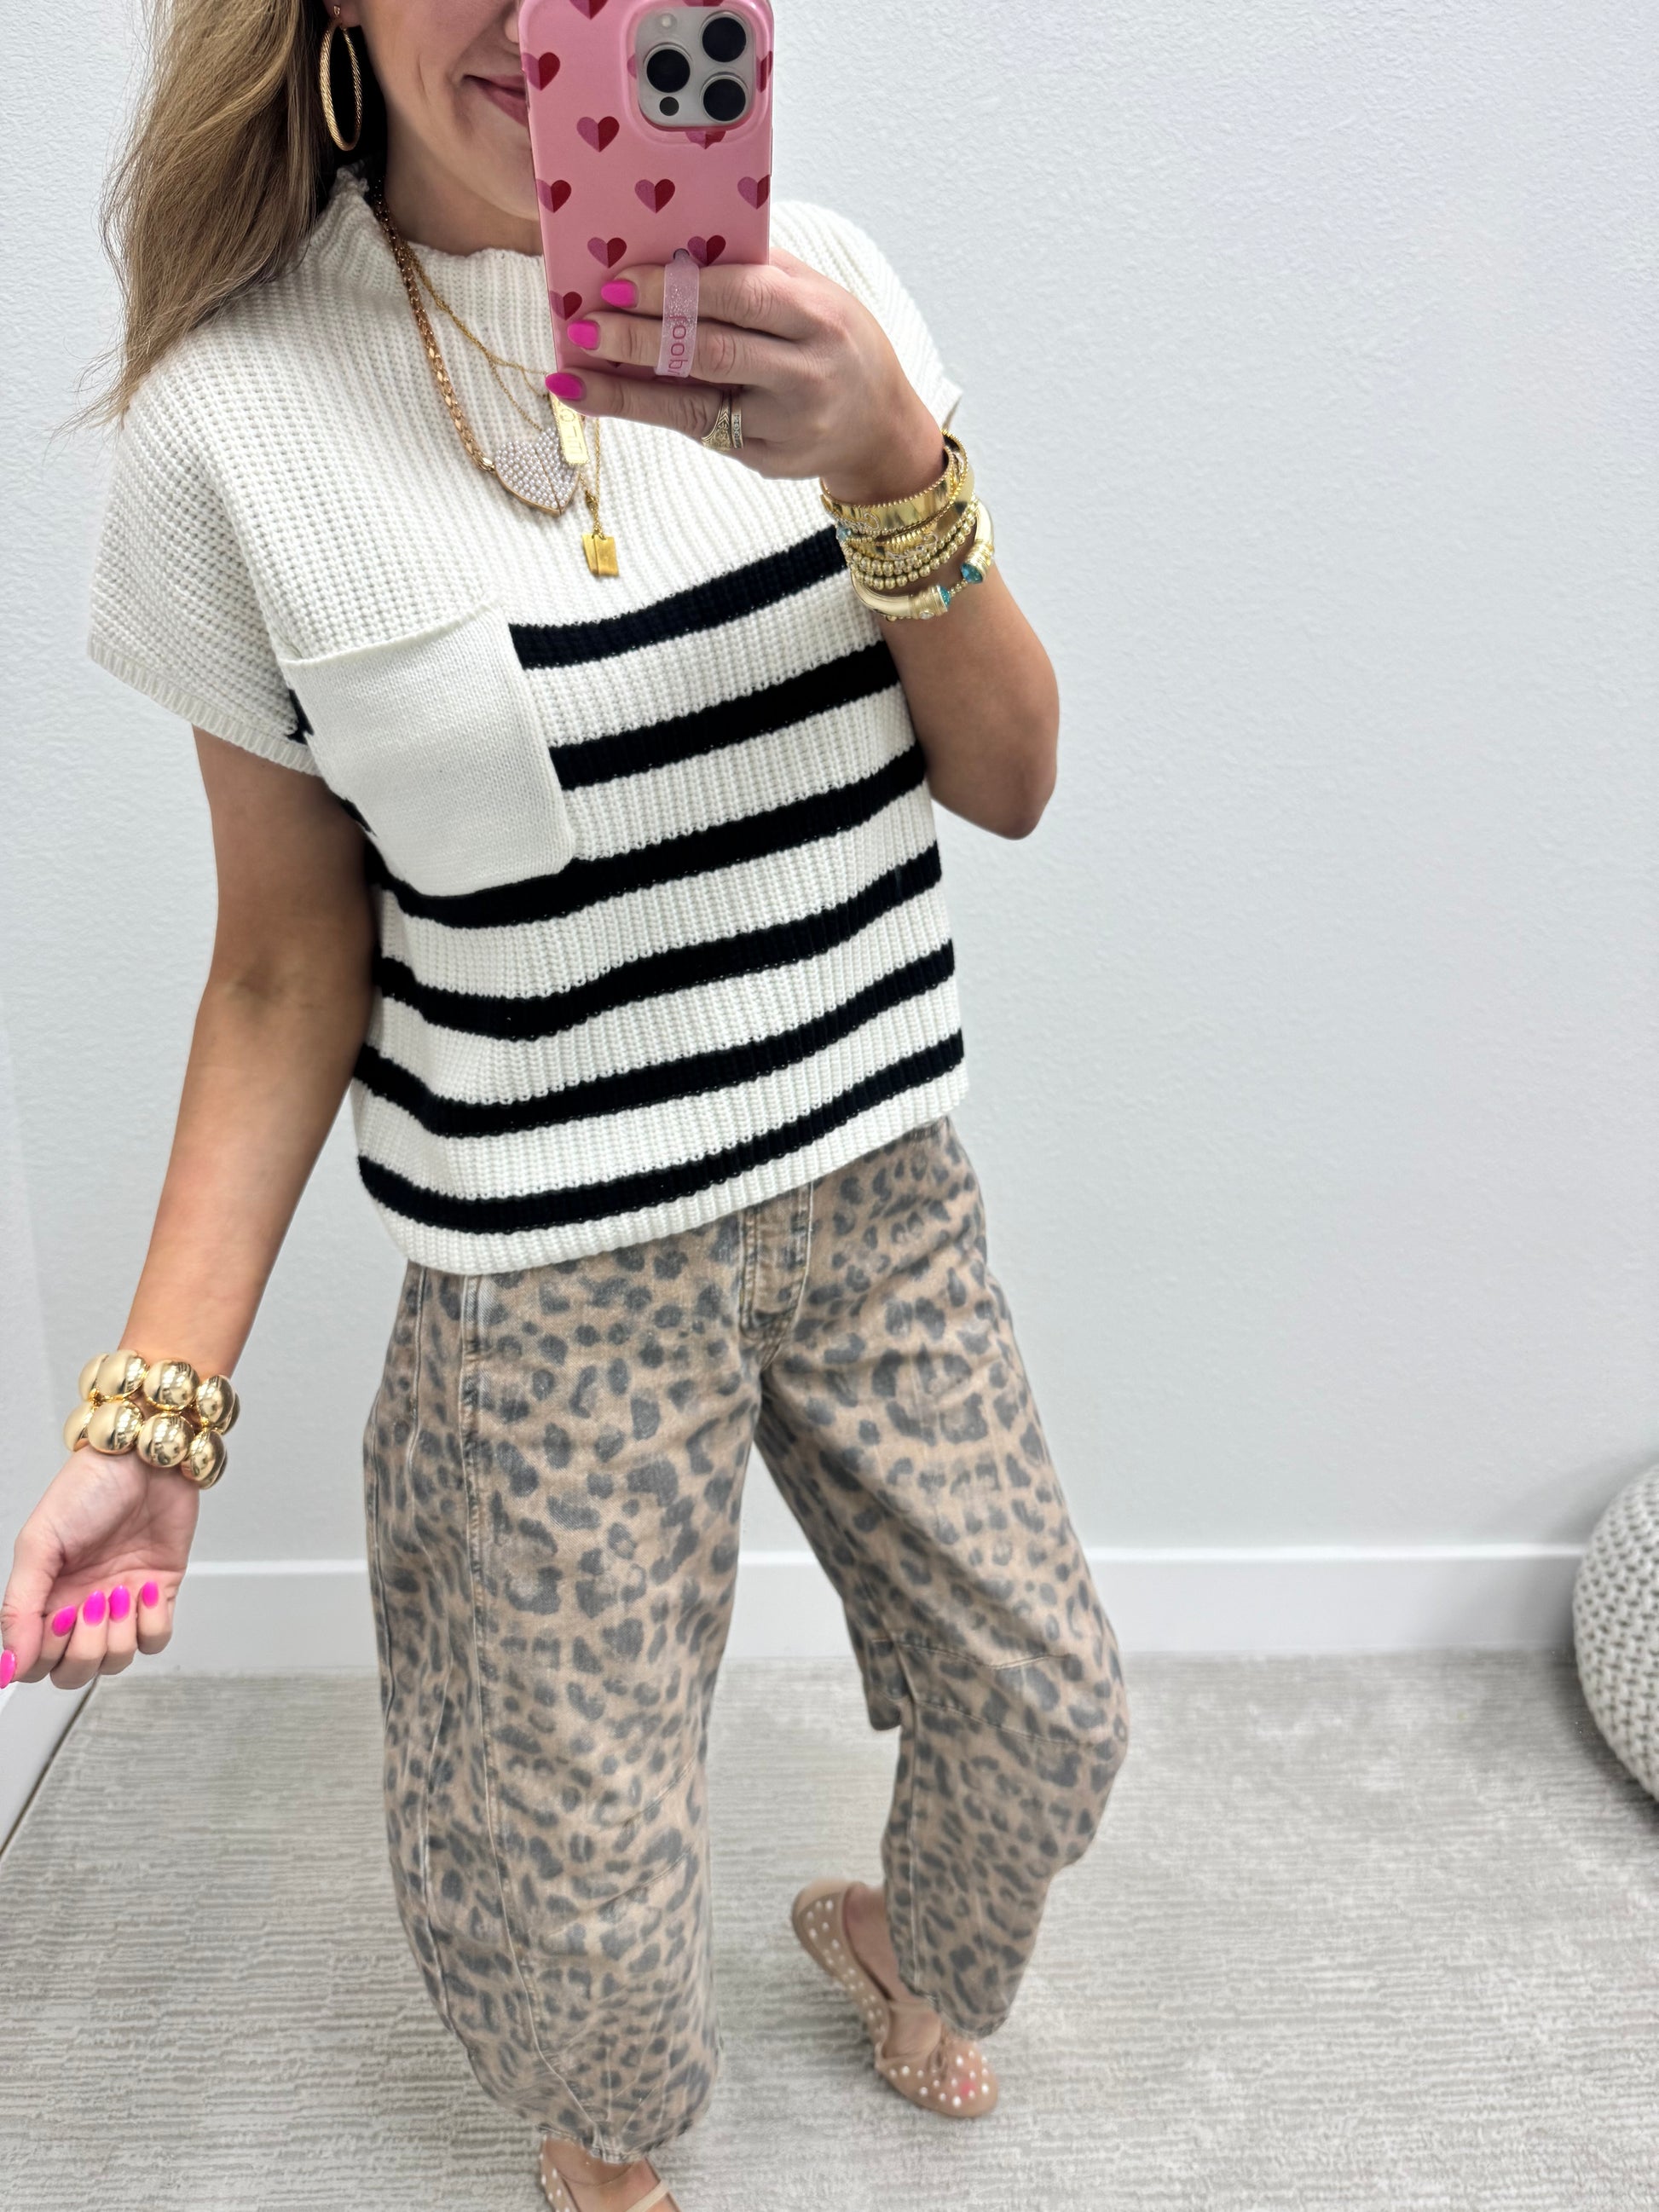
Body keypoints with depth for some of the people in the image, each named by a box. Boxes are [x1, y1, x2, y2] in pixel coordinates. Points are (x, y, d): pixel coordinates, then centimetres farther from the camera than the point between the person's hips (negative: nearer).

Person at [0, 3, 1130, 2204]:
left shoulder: (813, 279, -2)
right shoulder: (231, 415, -10)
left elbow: (1010, 781, -3)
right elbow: (290, 966, -4)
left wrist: (893, 463, -22)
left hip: (884, 1190, 4)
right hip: (553, 1272, -3)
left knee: (1049, 1708, 17)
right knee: (582, 1881, 8)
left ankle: (905, 1945, 56)